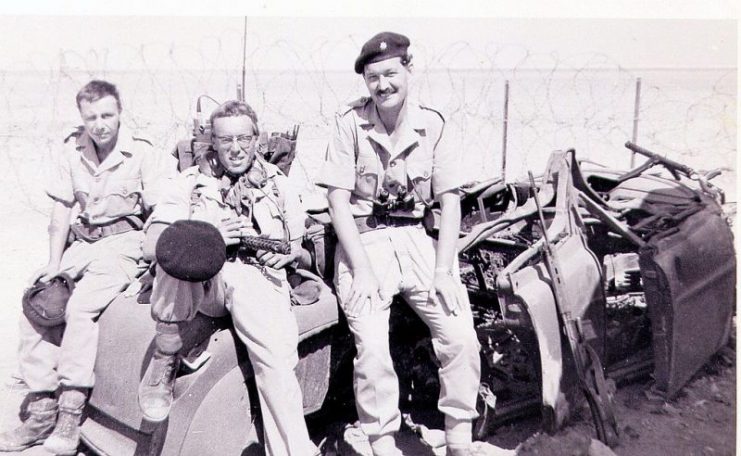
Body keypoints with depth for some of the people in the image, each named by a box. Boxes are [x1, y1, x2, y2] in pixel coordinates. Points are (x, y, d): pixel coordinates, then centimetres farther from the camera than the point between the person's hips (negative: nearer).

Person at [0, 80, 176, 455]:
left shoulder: (143, 154, -9)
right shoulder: (72, 151, 6)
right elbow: (61, 211, 9)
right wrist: (54, 263, 0)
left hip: (124, 241, -6)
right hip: (82, 242, 6)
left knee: (80, 306, -26)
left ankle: (69, 416, -18)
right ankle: (42, 411, 0)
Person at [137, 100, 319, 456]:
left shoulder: (278, 184, 19)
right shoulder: (190, 182, 14)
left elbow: (304, 254, 24)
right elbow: (152, 247, 1)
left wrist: (290, 254, -1)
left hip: (258, 278, 1)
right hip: (203, 279, 0)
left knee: (277, 355, -28)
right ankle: (166, 354, -18)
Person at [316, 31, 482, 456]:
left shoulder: (432, 124, 1)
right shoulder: (350, 122, -3)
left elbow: (450, 201, 1)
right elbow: (338, 200, -6)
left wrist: (444, 270, -8)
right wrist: (361, 269, -14)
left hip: (415, 237, 2)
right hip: (363, 241, -2)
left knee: (462, 336, -12)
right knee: (372, 347, -20)